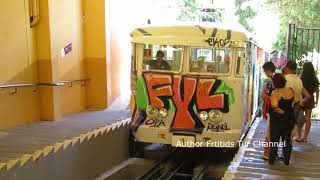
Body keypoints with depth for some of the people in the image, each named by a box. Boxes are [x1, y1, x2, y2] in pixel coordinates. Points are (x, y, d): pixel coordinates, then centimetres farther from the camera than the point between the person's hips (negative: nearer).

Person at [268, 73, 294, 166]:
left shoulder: (275, 93, -22)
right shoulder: (290, 90, -4)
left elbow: (274, 105, -39)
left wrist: (278, 110, -22)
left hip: (277, 120, -5)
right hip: (289, 119, 5)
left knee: (274, 140, 9)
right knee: (287, 140, 17)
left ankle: (271, 160, 17)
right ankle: (287, 160, 25)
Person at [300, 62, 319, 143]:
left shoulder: (301, 79, -17)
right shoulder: (315, 79, -3)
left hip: (301, 99, -4)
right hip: (310, 99, 4)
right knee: (308, 118, 11)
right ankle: (305, 137, 18)